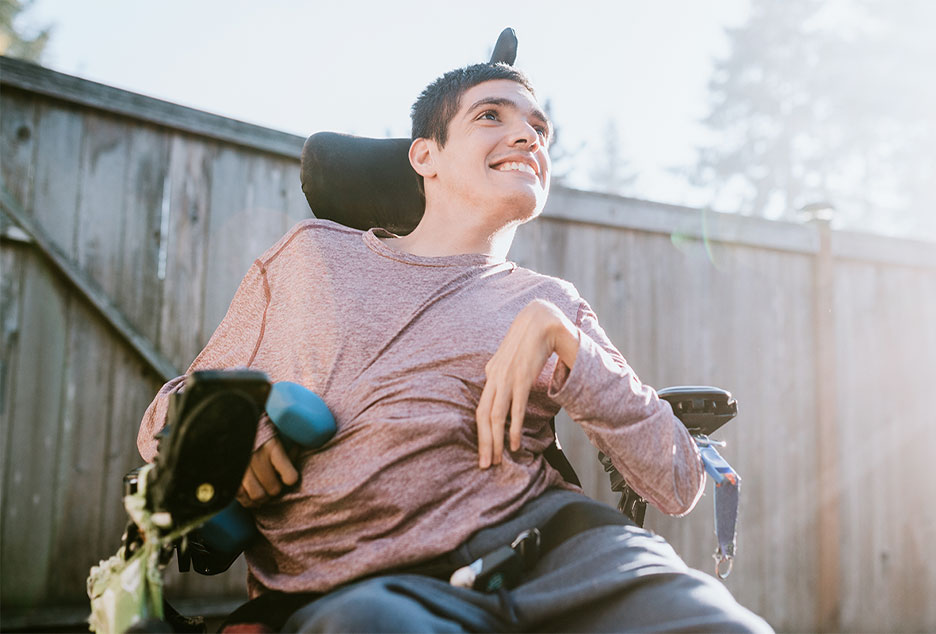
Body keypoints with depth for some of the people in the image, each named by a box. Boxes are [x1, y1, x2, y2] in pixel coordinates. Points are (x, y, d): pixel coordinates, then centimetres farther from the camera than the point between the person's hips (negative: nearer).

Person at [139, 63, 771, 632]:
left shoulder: (551, 303, 20)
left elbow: (678, 483, 10)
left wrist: (554, 332, -1)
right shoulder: (313, 253, 20)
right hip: (345, 582, -1)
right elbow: (169, 411, 24)